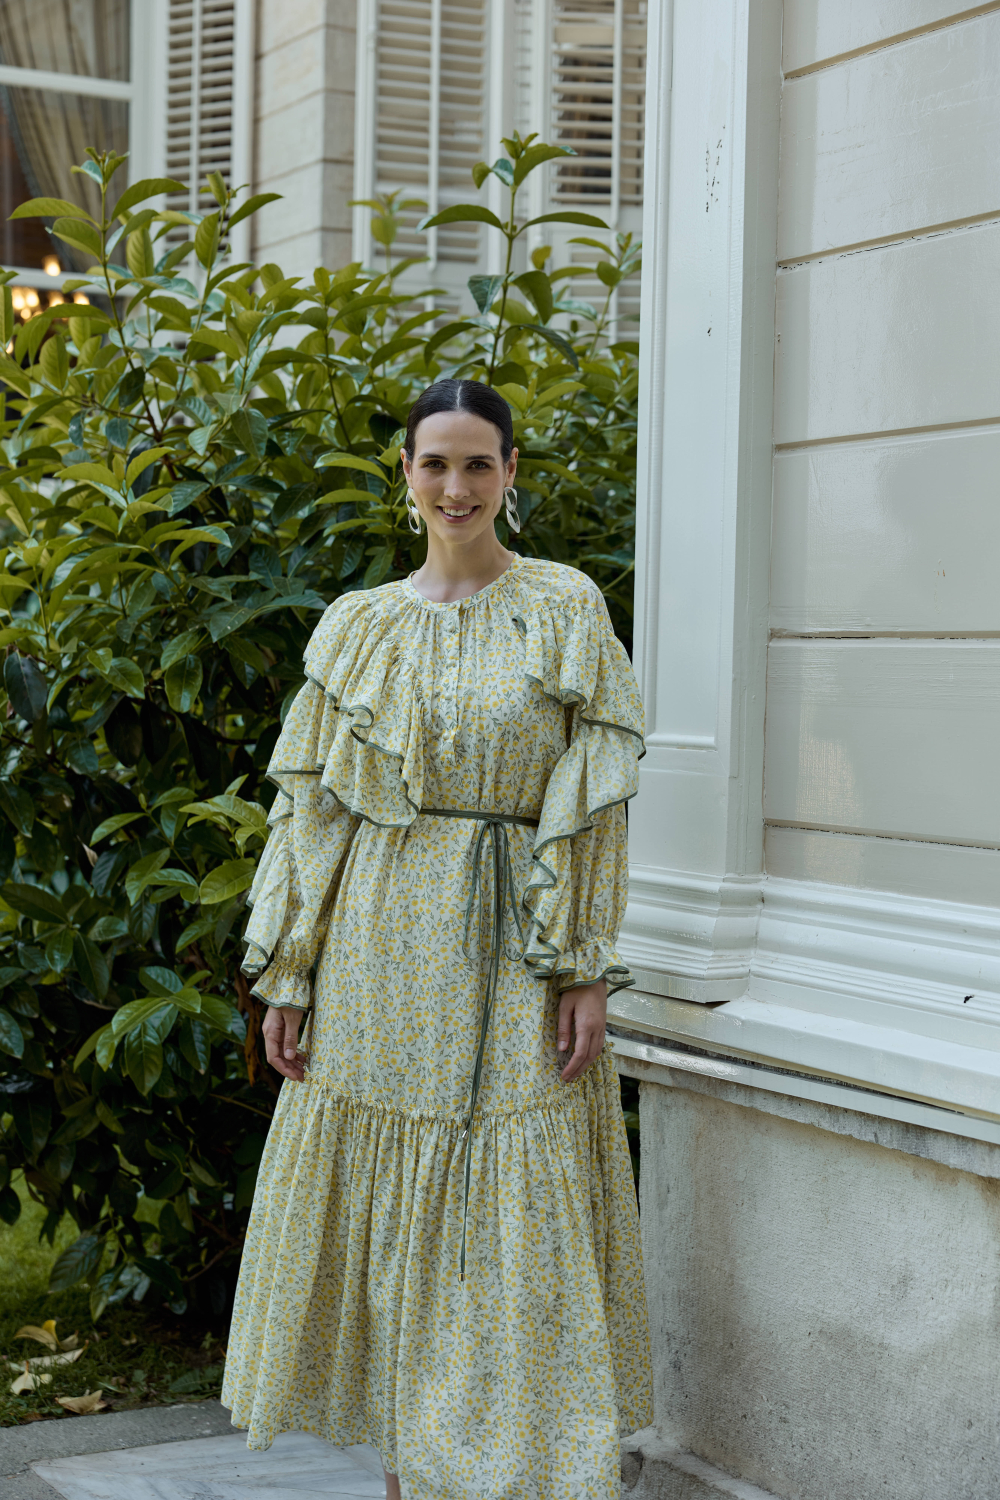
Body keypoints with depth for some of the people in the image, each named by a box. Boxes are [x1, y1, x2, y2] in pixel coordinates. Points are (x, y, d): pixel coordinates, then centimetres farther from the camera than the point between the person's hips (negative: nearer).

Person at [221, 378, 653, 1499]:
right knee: (387, 1207, 7)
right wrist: (287, 974, 1)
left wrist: (586, 967, -10)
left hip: (513, 956, -2)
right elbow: (312, 805, 6)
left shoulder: (565, 609, 0)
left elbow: (591, 803, -4)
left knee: (518, 1224, -2)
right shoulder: (358, 625, 7)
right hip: (381, 953, 3)